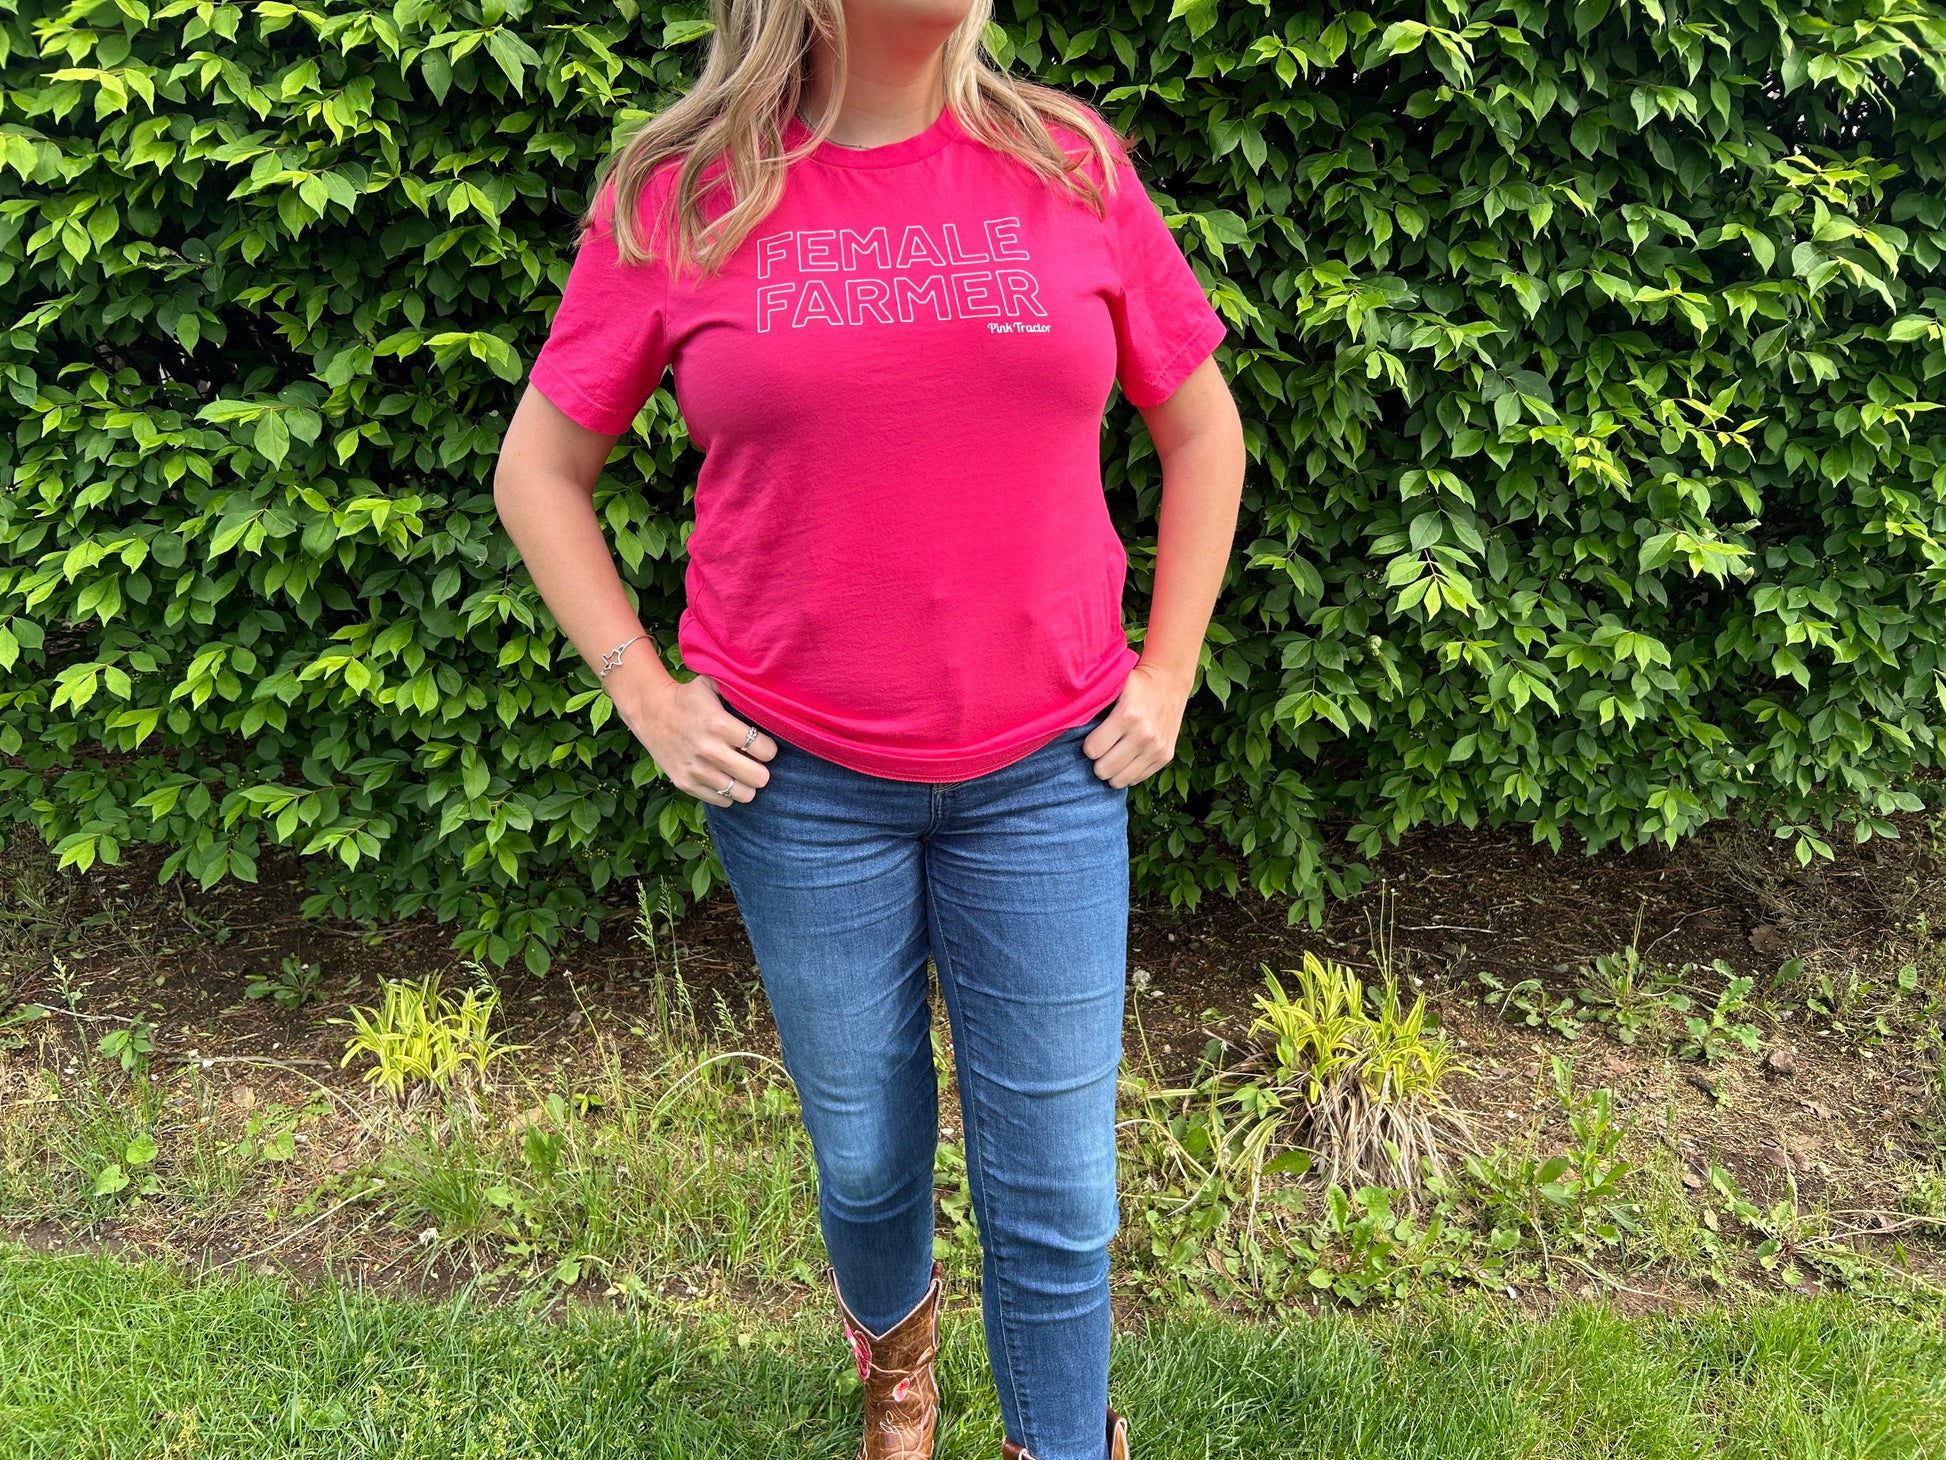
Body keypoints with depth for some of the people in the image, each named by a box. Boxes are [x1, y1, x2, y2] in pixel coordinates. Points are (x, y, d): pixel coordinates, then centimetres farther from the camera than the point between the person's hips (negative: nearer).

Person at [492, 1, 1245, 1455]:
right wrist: (648, 698, -1)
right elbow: (539, 472, 6)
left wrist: (1166, 680, 5)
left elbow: (1201, 426, 10)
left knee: (1058, 1191, 8)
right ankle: (896, 1343, 52)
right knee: (867, 1158, 17)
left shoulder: (1071, 160, 0)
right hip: (800, 781, 0)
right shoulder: (675, 199, -3)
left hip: (1047, 774, 1)